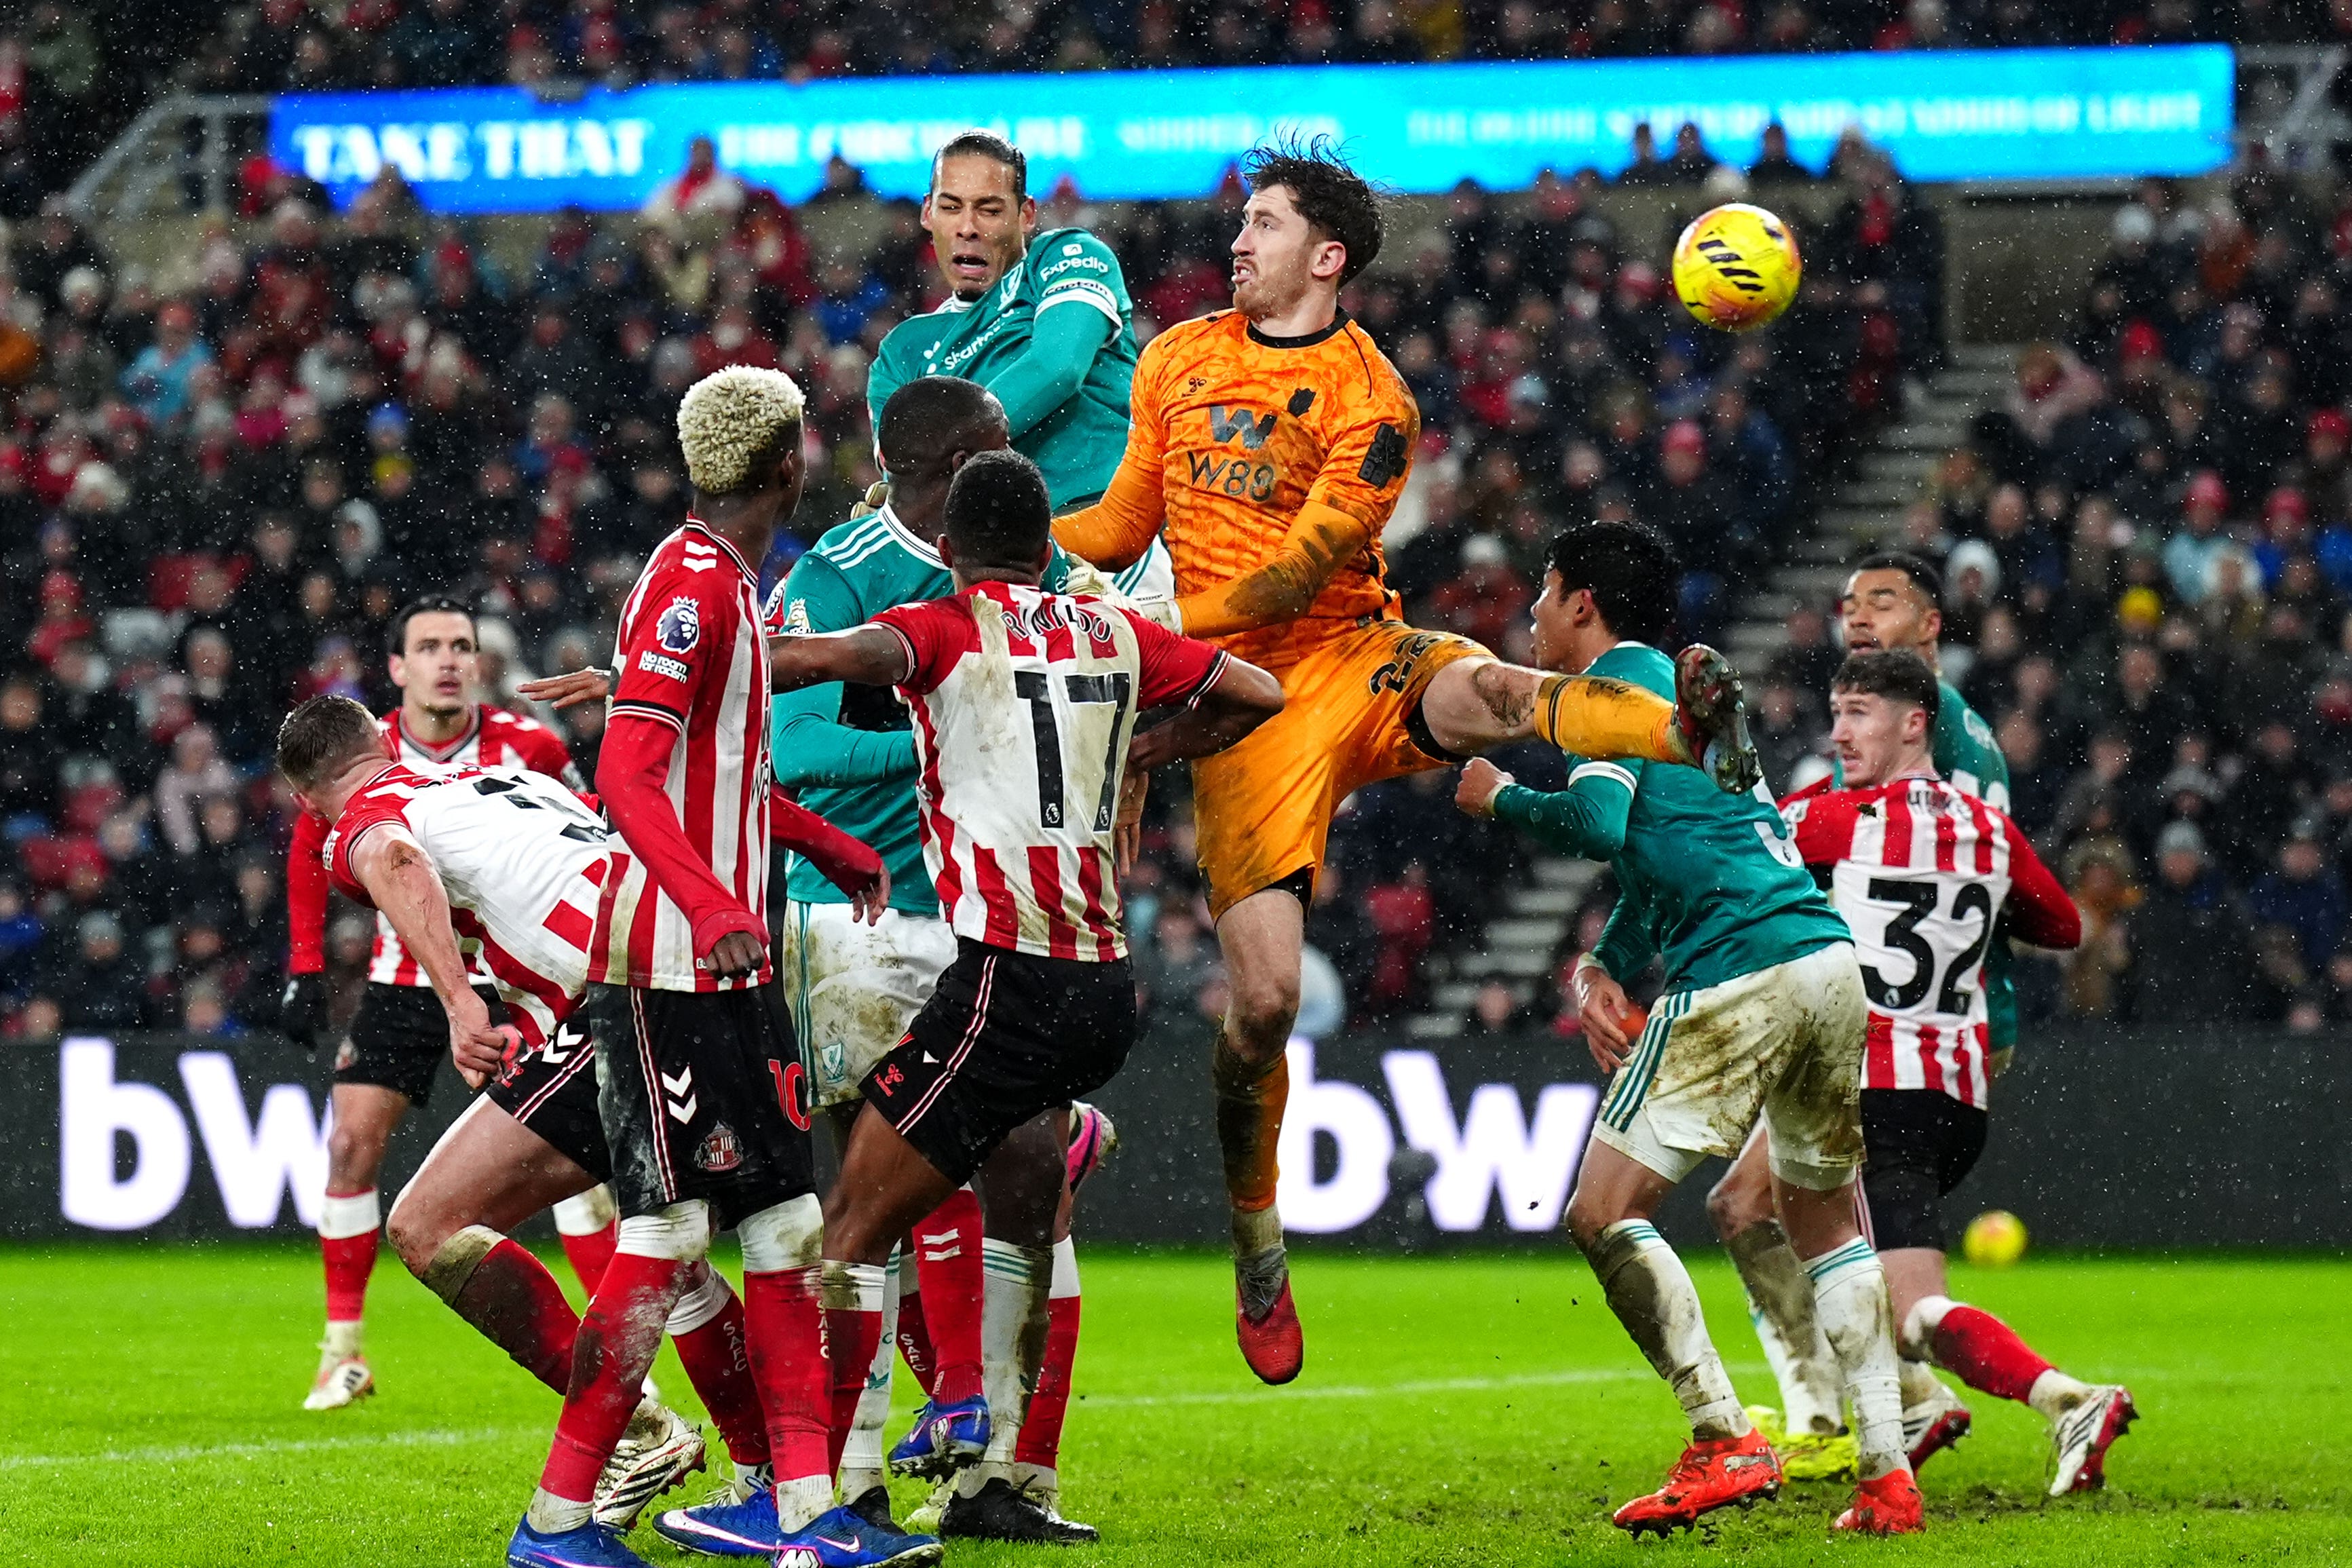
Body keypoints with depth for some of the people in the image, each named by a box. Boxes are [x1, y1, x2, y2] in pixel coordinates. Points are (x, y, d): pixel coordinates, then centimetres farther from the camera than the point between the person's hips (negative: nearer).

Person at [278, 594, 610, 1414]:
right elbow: (309, 851, 8)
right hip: (403, 975, 2)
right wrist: (306, 969, 3)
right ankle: (343, 1351, 7)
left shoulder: (530, 748, -13)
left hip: (512, 970, -2)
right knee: (351, 1142, -6)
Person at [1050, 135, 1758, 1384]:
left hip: (1352, 657, -2)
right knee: (1263, 993, -6)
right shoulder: (1179, 362, 11)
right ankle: (1257, 1256, 10)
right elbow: (1125, 521, 18)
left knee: (1483, 693, -39)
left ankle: (1690, 731, -62)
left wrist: (1166, 632, -17)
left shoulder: (1370, 399, -5)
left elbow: (1305, 564, -11)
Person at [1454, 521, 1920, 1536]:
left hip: (1740, 981, -9)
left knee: (1604, 1216, -3)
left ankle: (1727, 1444, -9)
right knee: (1825, 1217, 19)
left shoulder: (1610, 684, 0)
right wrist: (1601, 968, 15)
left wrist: (1500, 799, 3)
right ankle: (1887, 1477, 13)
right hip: (1830, 962, 9)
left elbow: (1598, 825, -16)